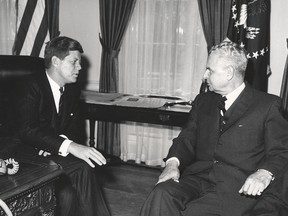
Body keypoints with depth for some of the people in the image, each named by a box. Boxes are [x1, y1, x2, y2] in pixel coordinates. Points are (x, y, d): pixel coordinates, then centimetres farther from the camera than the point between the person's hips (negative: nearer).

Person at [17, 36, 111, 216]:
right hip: (30, 154, -5)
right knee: (82, 168, -26)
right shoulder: (32, 87, -14)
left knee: (68, 191, -26)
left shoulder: (72, 90, 8)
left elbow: (73, 126, 9)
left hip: (55, 153, 5)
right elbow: (28, 130, -26)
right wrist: (70, 146, -39)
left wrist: (53, 145, -14)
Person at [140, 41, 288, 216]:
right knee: (161, 195, -26)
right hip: (197, 178, 4)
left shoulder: (268, 105, 5)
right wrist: (173, 162, -5)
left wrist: (264, 174, -20)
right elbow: (187, 138, 16)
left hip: (237, 187, -4)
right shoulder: (202, 101, 20)